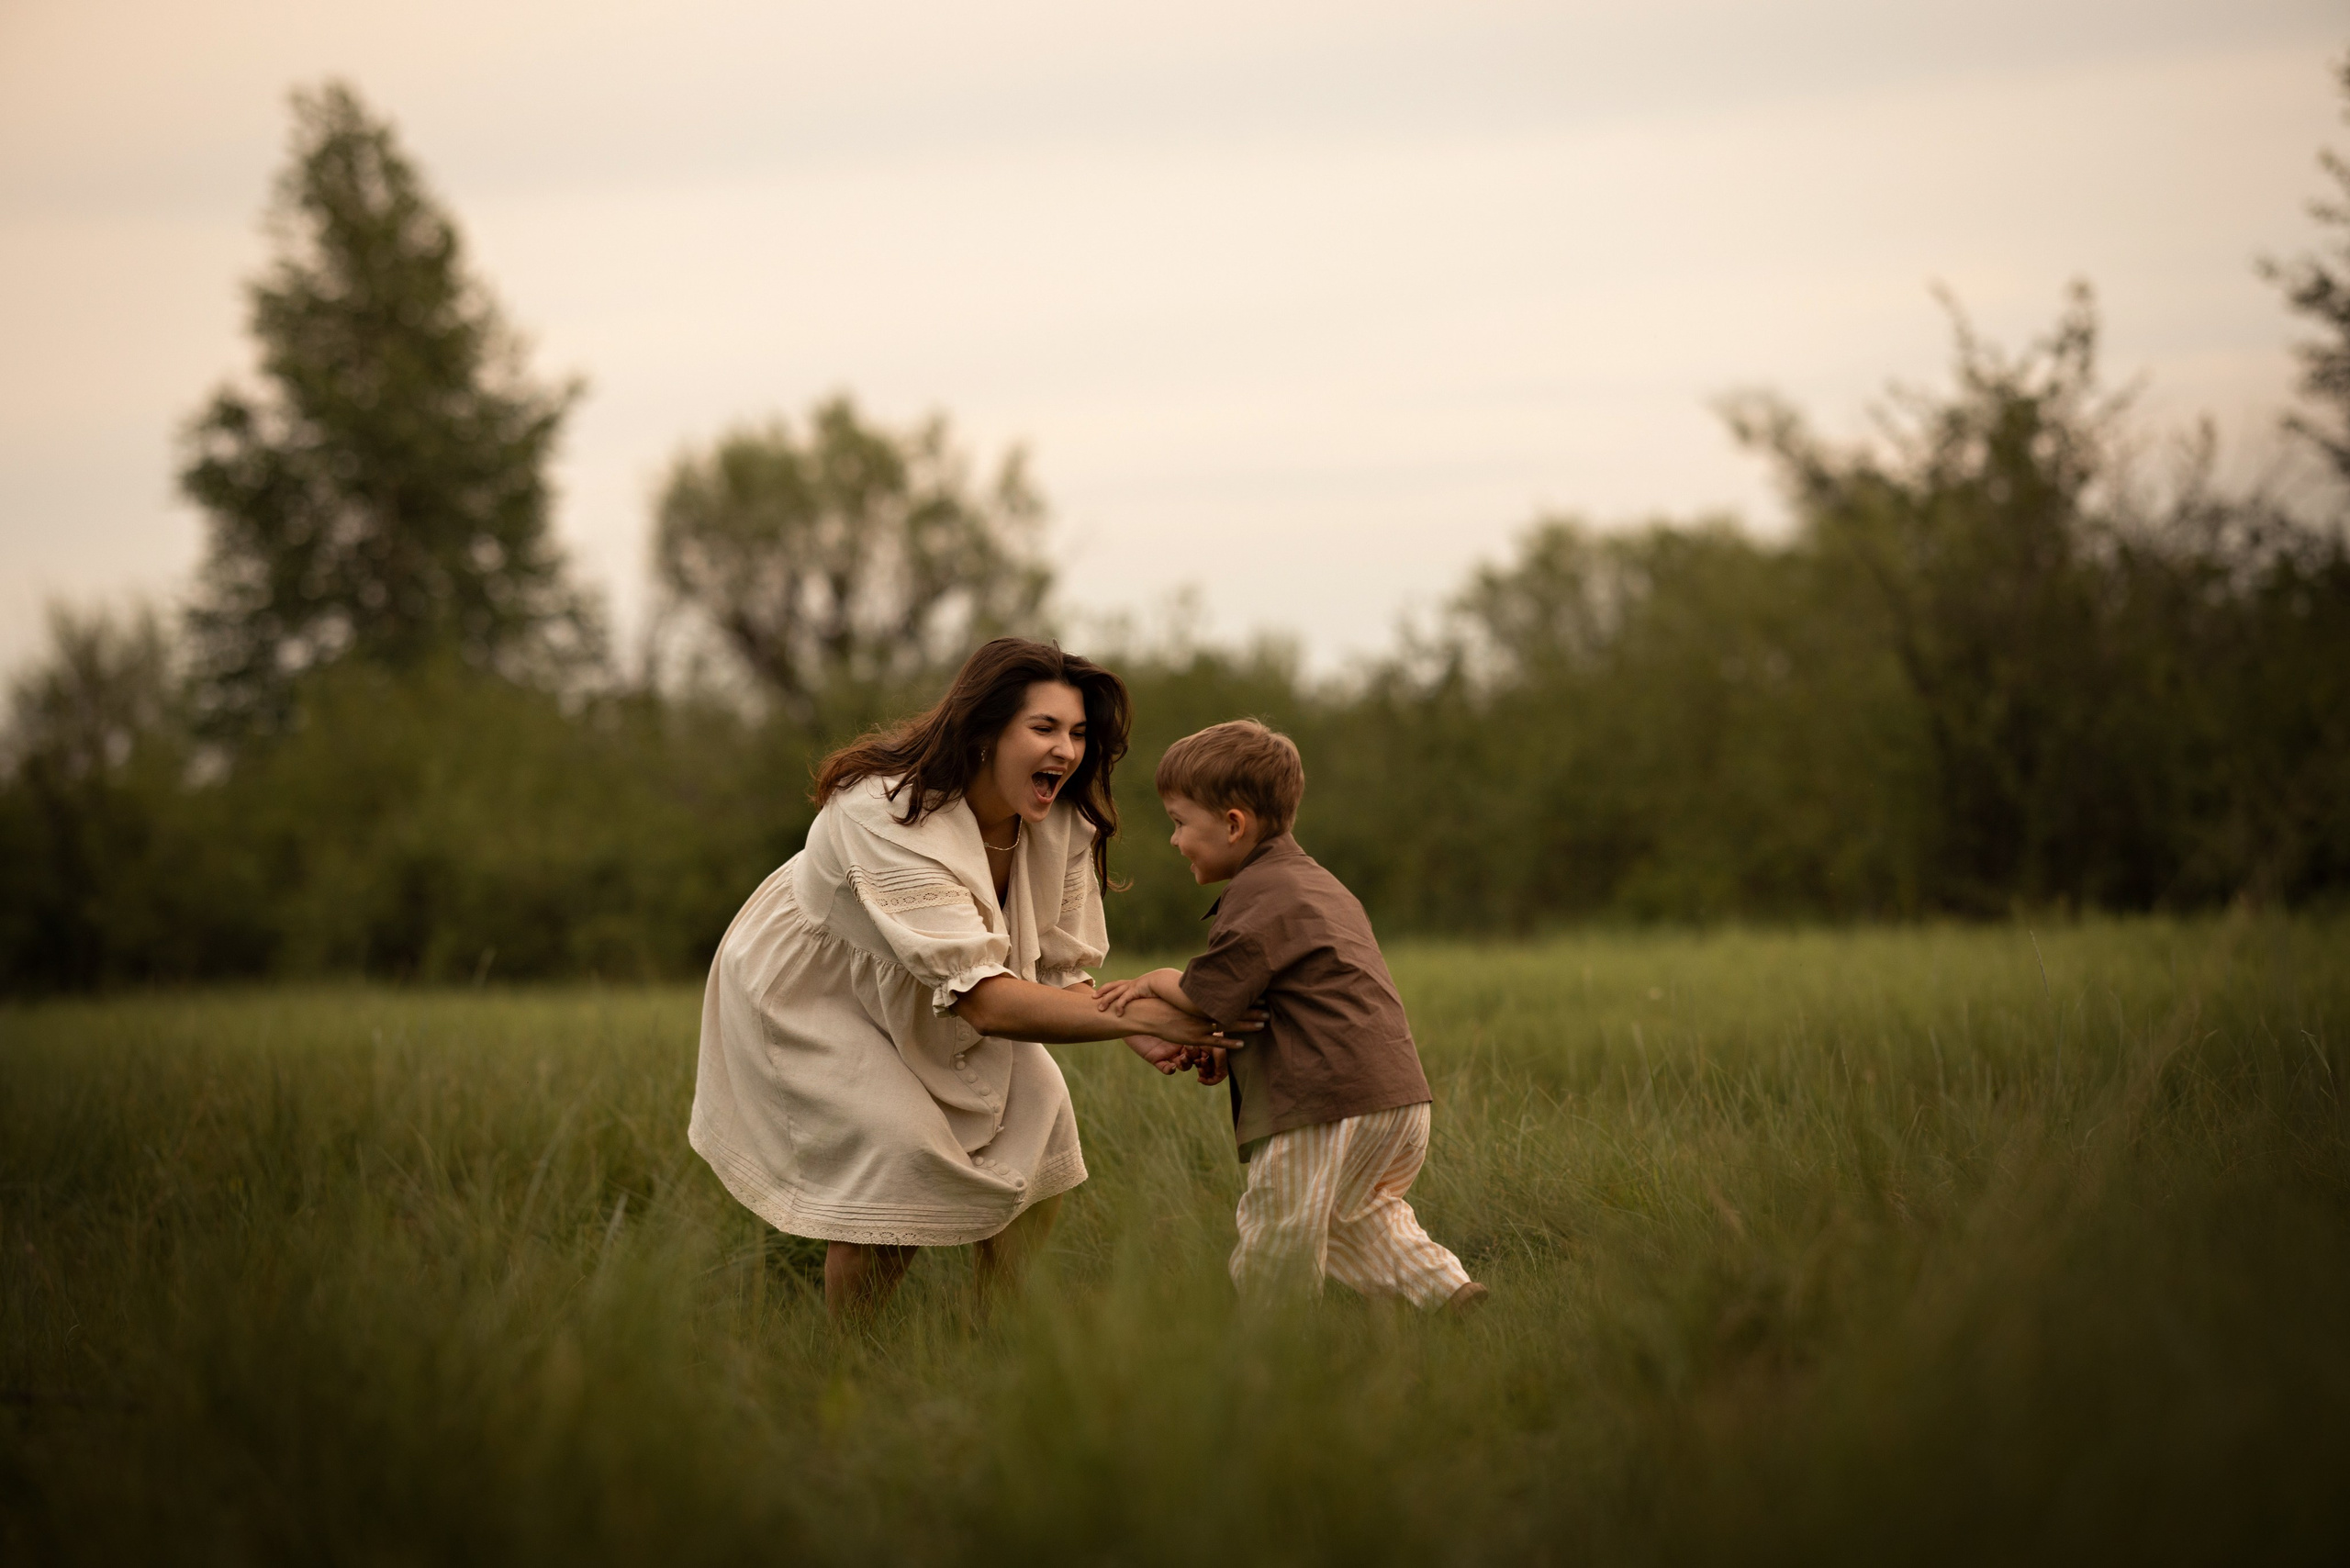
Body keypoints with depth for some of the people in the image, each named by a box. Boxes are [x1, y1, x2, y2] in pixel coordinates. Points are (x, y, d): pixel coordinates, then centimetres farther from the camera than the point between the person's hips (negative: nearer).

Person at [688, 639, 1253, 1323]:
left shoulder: (1062, 825, -17)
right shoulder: (890, 816, -40)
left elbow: (1057, 973, -13)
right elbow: (983, 1000, -46)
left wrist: (1139, 1029, -34)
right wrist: (1136, 1014, -51)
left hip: (918, 997, 7)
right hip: (807, 991, -7)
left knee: (1038, 1113, -6)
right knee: (901, 1150, -23)